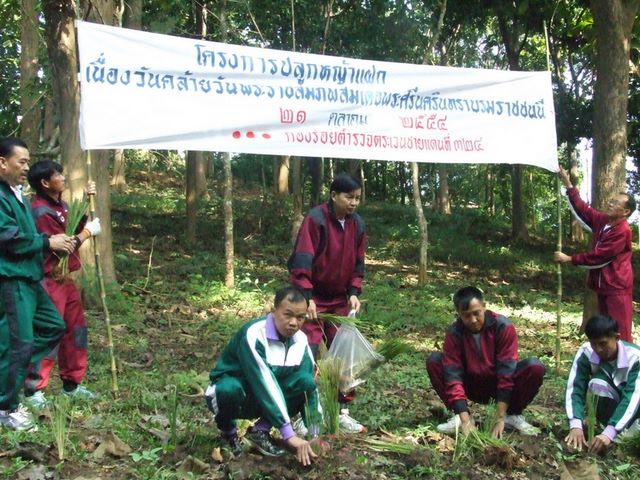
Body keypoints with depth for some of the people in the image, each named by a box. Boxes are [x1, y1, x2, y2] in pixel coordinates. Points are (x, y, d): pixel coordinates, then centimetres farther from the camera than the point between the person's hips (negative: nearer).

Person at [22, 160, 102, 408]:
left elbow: (77, 227, 12)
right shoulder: (41, 211, -19)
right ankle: (33, 389, 3)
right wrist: (88, 232, -11)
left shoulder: (60, 205, 11)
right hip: (50, 281, -10)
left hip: (66, 278, 10)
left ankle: (72, 383, 26)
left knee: (76, 330, 15)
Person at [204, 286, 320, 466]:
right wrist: (288, 434, -40)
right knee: (229, 389, -40)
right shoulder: (253, 335, -29)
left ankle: (260, 431, -6)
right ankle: (228, 432, -6)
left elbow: (311, 386, -9)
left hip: (262, 401, 5)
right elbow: (264, 384, -36)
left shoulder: (300, 340, -9)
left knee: (305, 380, -22)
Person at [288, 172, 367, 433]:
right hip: (312, 299, -6)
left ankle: (343, 411, 16)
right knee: (307, 354, -8)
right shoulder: (315, 219, -16)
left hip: (340, 300, 6)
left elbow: (357, 263, 11)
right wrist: (307, 297, -26)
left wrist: (354, 292, -2)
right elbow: (301, 260, -20)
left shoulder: (358, 225, 2)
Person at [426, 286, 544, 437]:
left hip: (501, 384, -1)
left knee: (535, 367, -30)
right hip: (473, 386, 1)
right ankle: (459, 416, -10)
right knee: (434, 361, -21)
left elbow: (507, 372, -26)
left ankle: (513, 415, -7)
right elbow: (453, 375, -24)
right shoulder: (454, 333, -20)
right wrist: (465, 421, -33)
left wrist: (500, 419, -30)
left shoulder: (503, 326, -24)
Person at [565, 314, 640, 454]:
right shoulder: (585, 353, -22)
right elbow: (575, 389, -27)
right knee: (598, 382, -33)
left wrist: (609, 433, -49)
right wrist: (576, 425, -45)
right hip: (608, 404, 1)